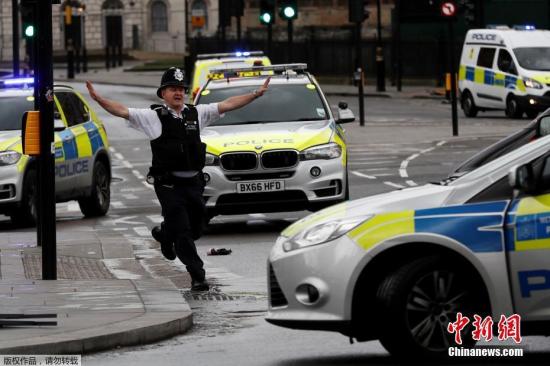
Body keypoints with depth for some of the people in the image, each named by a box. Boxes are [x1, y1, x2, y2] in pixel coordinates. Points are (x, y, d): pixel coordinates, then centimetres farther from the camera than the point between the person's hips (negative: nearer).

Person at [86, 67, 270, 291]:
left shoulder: (196, 113, 9)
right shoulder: (153, 117, -1)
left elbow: (228, 105, 11)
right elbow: (121, 111, -8)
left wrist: (256, 95, 8)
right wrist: (98, 99, -23)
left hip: (193, 183, 4)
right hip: (169, 186, -4)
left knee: (195, 229, 13)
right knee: (183, 233, -4)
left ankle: (164, 234, 43)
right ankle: (197, 277, 2)